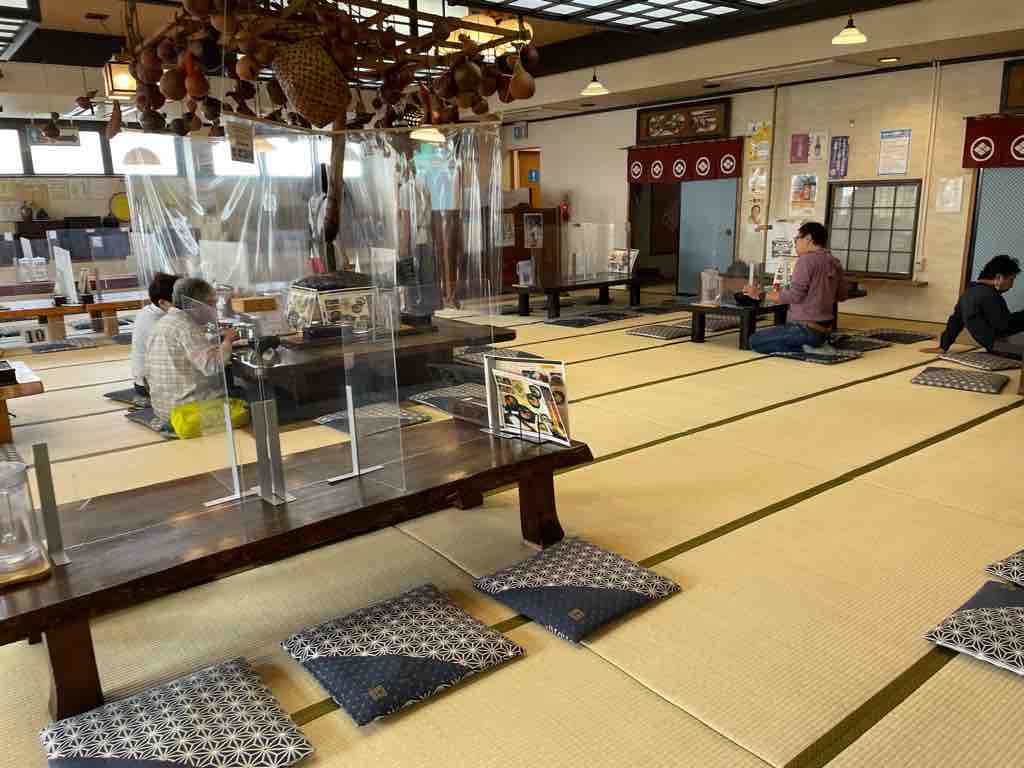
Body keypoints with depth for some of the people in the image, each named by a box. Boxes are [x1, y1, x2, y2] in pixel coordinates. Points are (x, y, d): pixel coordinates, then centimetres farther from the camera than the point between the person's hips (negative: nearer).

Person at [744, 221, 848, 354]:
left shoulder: (807, 259, -15)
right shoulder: (834, 262, 7)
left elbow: (794, 295, -21)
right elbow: (842, 295, 17)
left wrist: (760, 295, -13)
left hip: (807, 329, -9)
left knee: (755, 341, -3)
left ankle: (806, 349, -9)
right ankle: (818, 343, 8)